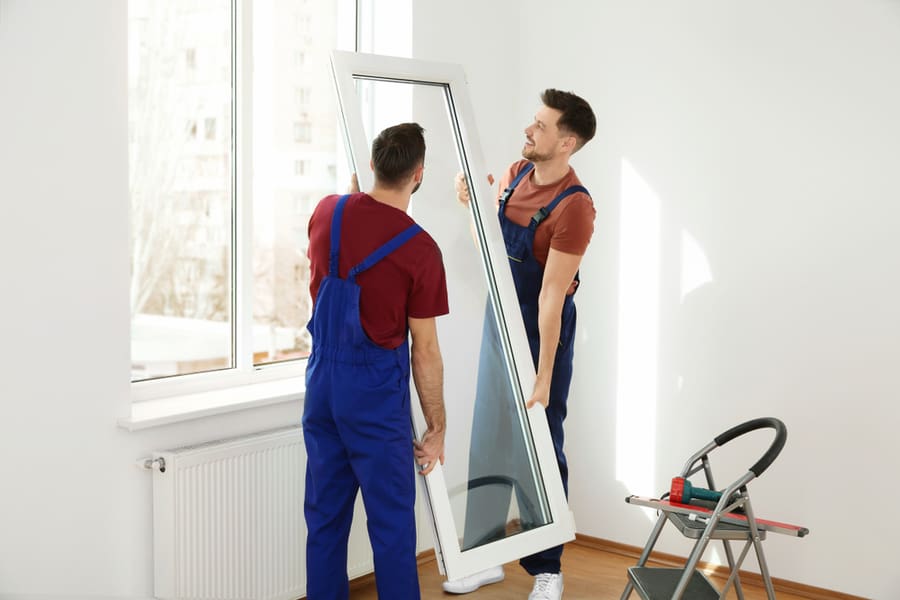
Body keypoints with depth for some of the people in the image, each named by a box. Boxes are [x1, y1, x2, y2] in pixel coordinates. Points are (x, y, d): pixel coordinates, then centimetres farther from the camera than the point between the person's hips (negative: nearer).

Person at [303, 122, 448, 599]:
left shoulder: (328, 212, -1)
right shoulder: (420, 249, -16)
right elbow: (424, 350, -12)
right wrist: (437, 427, -1)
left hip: (322, 381, 5)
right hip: (376, 390, -5)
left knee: (324, 515, 14)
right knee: (391, 522, 5)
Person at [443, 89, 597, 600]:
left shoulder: (575, 207, -23)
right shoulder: (518, 172, 1)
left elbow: (552, 295, -25)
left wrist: (545, 375, -23)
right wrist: (471, 201, -4)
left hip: (543, 328, -7)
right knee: (489, 441, 11)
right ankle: (485, 555, 23)